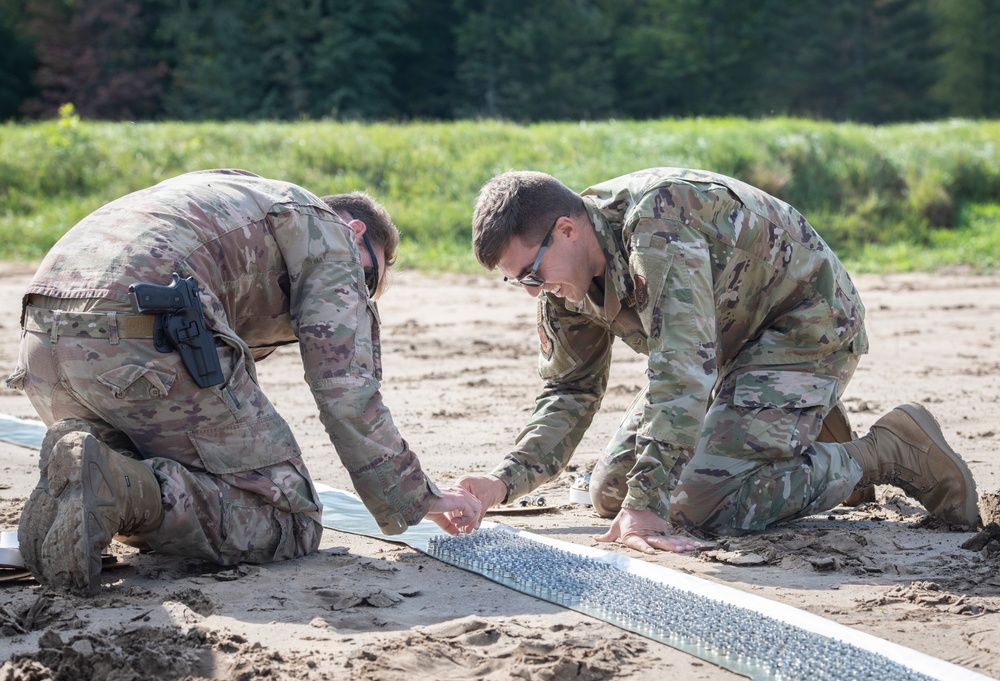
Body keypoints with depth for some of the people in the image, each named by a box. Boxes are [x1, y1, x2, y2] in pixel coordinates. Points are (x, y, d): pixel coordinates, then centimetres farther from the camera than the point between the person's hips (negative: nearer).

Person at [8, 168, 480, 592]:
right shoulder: (329, 234, 15)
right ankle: (122, 490, -23)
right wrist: (421, 498, 15)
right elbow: (347, 394, 5)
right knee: (288, 522, 0)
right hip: (145, 342, -8)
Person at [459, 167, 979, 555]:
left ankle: (888, 454, -6)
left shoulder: (655, 224, -34)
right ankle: (799, 427, 19)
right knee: (610, 493, 6)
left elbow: (682, 368, -41)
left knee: (702, 506, -22)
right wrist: (505, 482, -14)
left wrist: (646, 505, -44)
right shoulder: (568, 285, -6)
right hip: (733, 343, 9)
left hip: (807, 327, -9)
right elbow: (570, 391, 3)